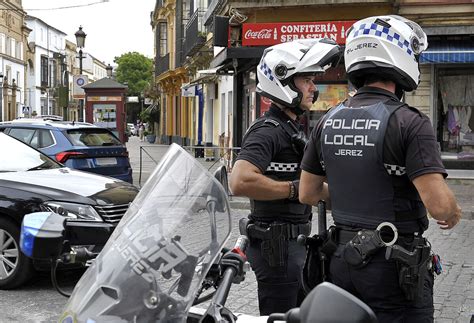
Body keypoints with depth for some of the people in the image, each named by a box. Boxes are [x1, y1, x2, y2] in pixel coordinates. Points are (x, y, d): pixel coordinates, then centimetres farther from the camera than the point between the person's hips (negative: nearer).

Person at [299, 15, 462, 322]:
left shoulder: (327, 121, 3)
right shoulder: (409, 123, -17)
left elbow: (308, 193, 9)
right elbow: (438, 203, -22)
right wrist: (454, 213, -1)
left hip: (343, 259, 6)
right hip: (394, 265, -6)